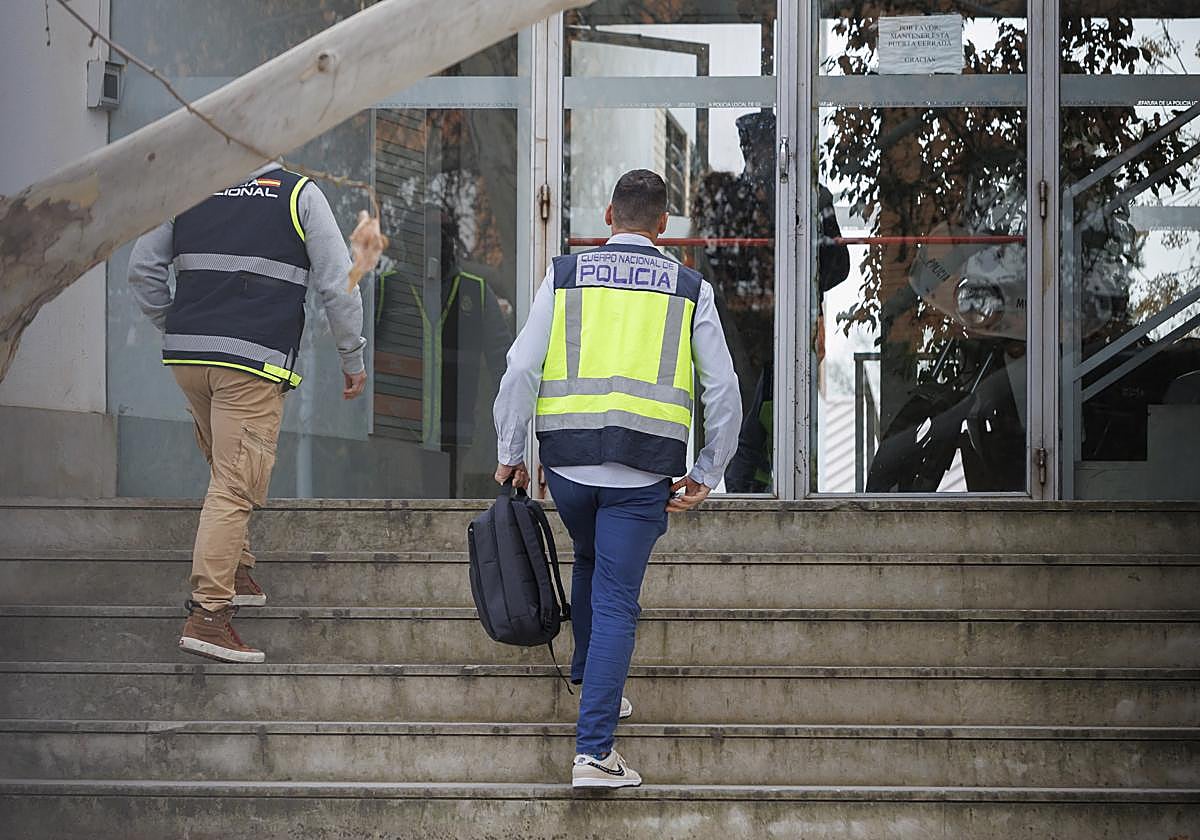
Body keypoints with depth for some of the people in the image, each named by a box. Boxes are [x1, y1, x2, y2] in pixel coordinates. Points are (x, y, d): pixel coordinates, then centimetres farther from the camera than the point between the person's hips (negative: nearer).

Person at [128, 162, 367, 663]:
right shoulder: (299, 194, 2)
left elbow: (142, 269, 16)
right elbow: (338, 283, 1)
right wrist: (353, 359, 11)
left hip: (186, 356, 5)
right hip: (254, 362, -5)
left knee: (225, 469, 24)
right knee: (236, 487, -7)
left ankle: (235, 574, 26)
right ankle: (207, 613, -13)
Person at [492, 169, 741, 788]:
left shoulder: (565, 275, 7)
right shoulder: (688, 289, 8)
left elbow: (521, 370, 2)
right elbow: (723, 390, 6)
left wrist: (510, 455, 10)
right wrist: (706, 475, 13)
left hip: (567, 458, 2)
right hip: (645, 467, -1)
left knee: (590, 562, 30)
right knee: (616, 602, -1)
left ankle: (589, 682, 41)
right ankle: (593, 751, -8)